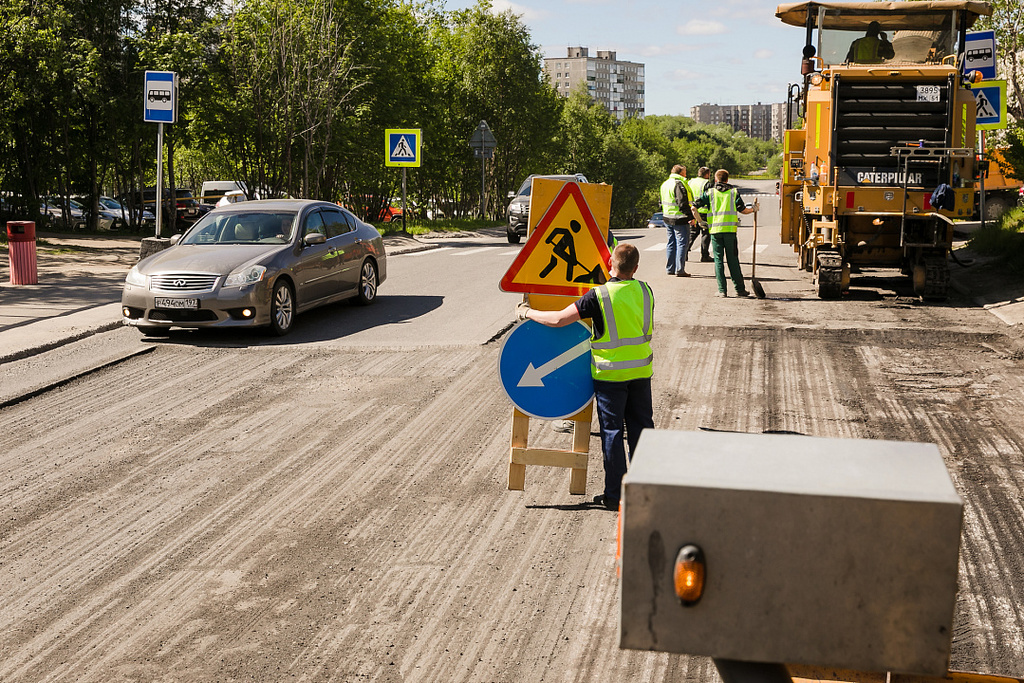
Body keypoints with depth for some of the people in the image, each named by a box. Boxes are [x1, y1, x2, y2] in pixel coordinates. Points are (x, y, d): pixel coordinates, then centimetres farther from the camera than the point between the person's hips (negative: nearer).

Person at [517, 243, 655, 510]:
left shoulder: (599, 296, -17)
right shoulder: (645, 291, 0)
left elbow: (558, 320, -19)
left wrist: (527, 312, -4)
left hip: (610, 373, -4)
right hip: (641, 371, 5)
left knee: (612, 432, 3)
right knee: (641, 428, 13)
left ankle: (615, 495, 7)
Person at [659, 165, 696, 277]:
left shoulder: (665, 184, 15)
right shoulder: (679, 184, -15)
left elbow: (662, 203, 23)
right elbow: (683, 203, -21)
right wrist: (691, 217, -19)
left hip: (668, 219, 9)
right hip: (680, 219, -9)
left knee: (671, 243, 15)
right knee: (681, 243, -4)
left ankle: (669, 268, 19)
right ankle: (679, 270, -5)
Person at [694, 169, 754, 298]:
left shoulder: (710, 192, 6)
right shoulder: (734, 192, 6)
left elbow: (694, 206, 0)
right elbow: (743, 210, 2)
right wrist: (753, 209, 21)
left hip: (715, 230, 0)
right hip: (730, 229, 0)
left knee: (718, 259, 4)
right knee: (733, 259, 6)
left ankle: (722, 290, 1)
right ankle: (739, 289, 8)